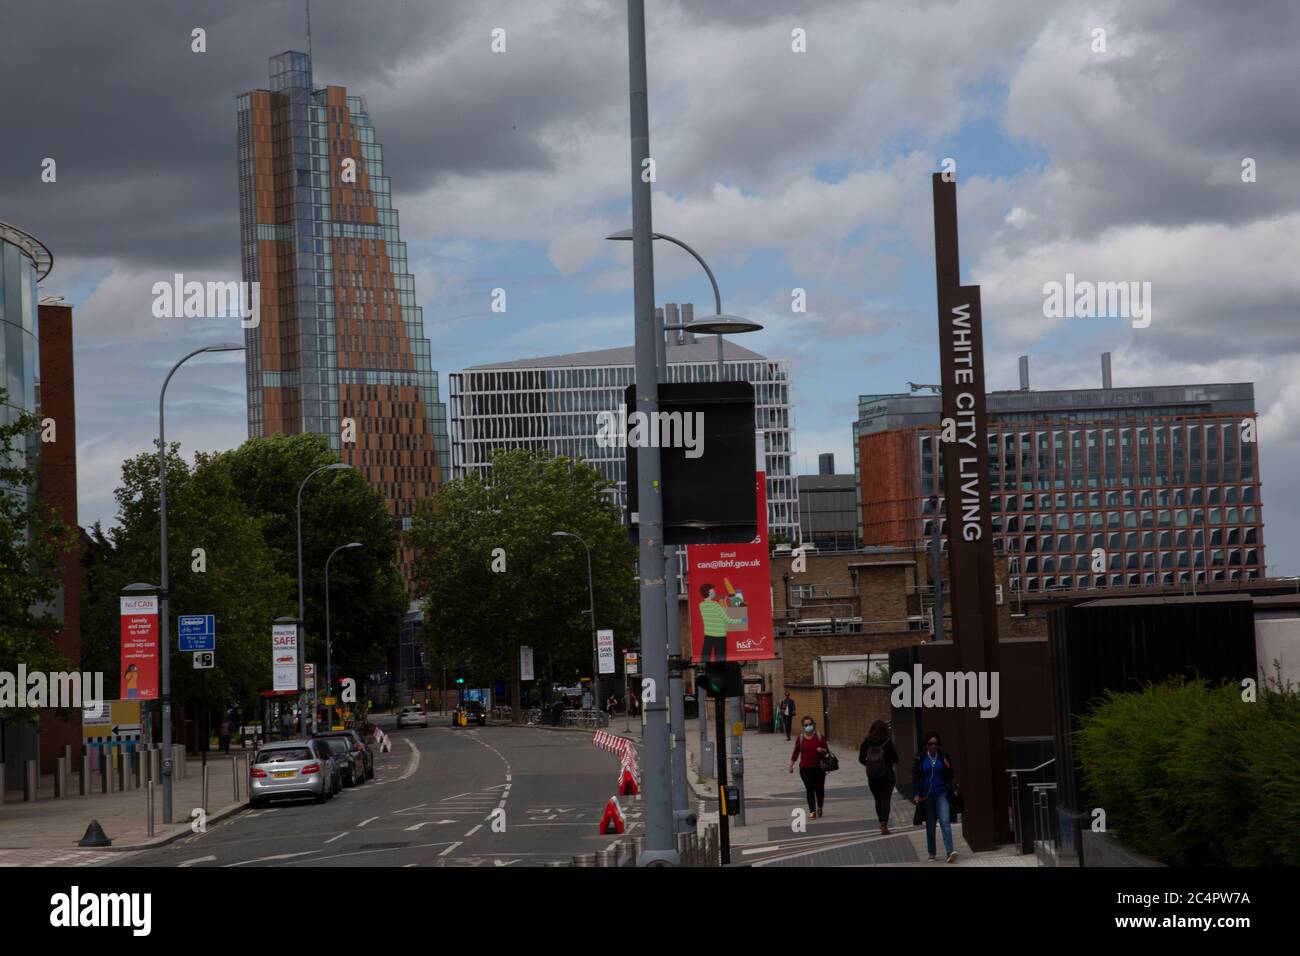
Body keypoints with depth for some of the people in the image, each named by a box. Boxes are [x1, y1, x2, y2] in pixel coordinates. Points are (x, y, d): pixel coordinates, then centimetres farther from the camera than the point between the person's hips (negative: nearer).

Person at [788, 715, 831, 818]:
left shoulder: (820, 737, 1)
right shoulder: (800, 738, 3)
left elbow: (827, 751, 4)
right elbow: (796, 752, 10)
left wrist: (822, 750, -18)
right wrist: (791, 765, 8)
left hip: (819, 767, 0)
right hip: (805, 768, 0)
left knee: (819, 788, 2)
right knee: (809, 789, -7)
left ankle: (819, 807, 27)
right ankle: (812, 810, -5)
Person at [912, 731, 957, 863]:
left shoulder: (944, 757, 3)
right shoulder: (920, 758, 2)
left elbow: (950, 777, 8)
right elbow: (915, 777, 2)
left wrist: (947, 768, -13)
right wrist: (916, 795, -7)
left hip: (942, 794, -1)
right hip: (927, 796, 1)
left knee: (945, 822, -14)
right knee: (930, 826, 8)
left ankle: (950, 852, -21)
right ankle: (932, 854, 18)